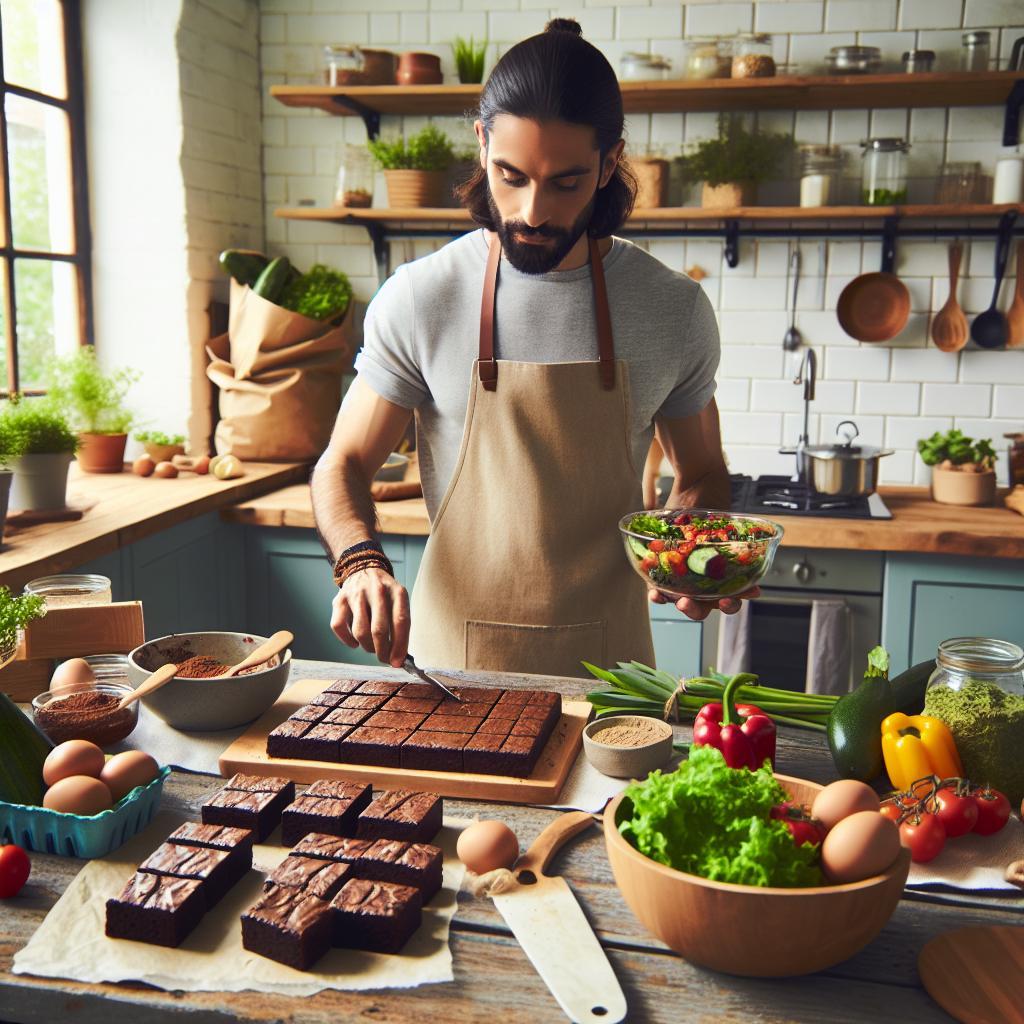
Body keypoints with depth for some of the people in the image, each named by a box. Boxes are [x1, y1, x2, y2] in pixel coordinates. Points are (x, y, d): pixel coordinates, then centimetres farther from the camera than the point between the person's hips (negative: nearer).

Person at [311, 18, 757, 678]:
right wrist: (362, 563, -21)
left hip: (607, 656, 1)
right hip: (454, 654, -1)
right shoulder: (419, 299, -8)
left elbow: (701, 474, 9)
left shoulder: (675, 309, -4)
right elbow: (344, 464, -1)